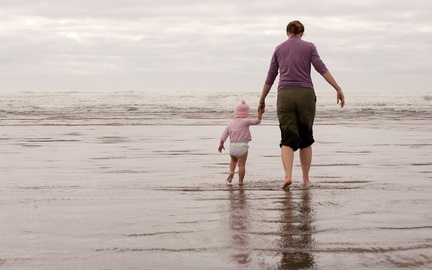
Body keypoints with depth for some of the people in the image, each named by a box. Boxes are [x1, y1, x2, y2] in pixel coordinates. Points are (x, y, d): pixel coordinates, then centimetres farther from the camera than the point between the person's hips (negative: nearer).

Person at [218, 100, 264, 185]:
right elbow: (257, 121, -12)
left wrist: (221, 145, 26)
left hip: (232, 146, 5)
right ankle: (240, 181, 3)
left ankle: (231, 172, 7)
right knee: (242, 164, 2)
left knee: (233, 160, 29)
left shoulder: (231, 123, 10)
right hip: (242, 146, -5)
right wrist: (260, 113, 0)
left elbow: (224, 135, 14)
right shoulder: (245, 121, -6)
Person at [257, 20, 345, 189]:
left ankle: (288, 176, -26)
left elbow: (270, 77, 14)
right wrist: (338, 89, -6)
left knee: (288, 139, -4)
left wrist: (262, 101, 22)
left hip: (285, 95, 1)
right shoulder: (309, 47, 8)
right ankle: (305, 179, 17)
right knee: (306, 139, 14)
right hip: (305, 94, 0)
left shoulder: (279, 49, 14)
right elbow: (321, 69, -5)